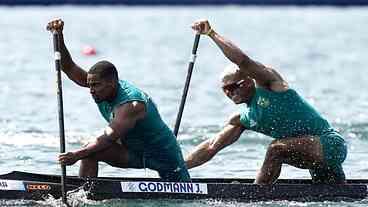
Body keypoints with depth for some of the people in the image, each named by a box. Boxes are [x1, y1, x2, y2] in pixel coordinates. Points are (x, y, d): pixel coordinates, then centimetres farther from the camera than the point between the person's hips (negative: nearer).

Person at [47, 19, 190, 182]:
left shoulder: (131, 105, -34)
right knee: (89, 152, -17)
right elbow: (69, 68, -13)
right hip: (133, 153, 7)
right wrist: (59, 36, -27)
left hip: (163, 154, -7)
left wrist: (77, 155, -52)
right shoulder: (102, 89, -11)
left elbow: (109, 137, -43)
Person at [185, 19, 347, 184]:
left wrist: (211, 33, -21)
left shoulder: (268, 83, -9)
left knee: (276, 149, -27)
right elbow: (212, 146, 11)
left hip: (329, 142, -9)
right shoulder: (243, 119, 12)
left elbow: (243, 61, -25)